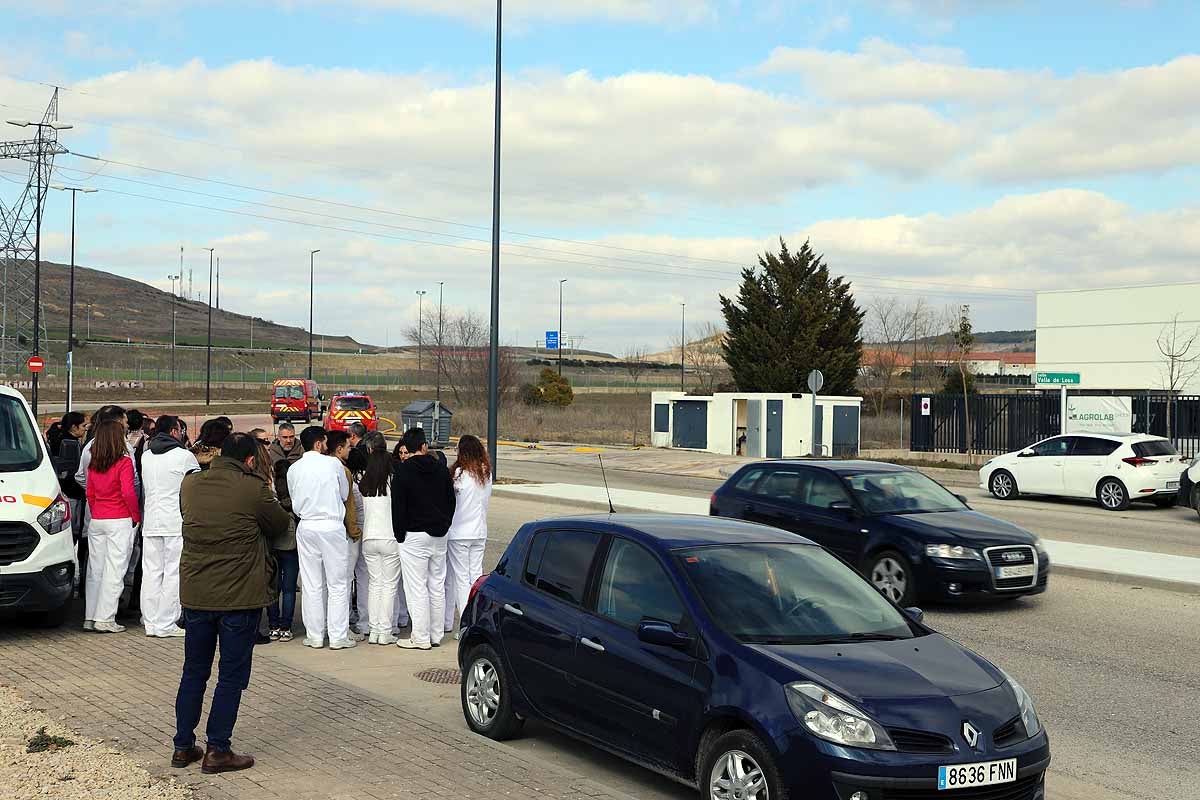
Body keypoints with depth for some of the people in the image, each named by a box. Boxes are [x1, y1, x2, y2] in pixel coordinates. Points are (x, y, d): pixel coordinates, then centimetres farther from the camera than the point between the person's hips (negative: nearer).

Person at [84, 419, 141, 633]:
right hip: (119, 521, -6)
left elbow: (90, 493, 12)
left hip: (96, 521, 6)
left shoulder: (93, 464, 7)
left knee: (95, 569, 11)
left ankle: (90, 618, 15)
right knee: (114, 571, -2)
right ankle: (105, 619, -3)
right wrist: (136, 516, -3)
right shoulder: (124, 462, -11)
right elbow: (128, 493, -16)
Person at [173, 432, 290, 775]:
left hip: (195, 594, 5)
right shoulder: (253, 489, -14)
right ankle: (217, 750, 8)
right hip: (239, 596, -5)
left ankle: (183, 746, 23)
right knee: (231, 676, 6)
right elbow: (280, 523, -1)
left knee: (193, 672, 17)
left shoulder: (190, 484, 1)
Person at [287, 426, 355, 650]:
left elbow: (295, 502, 11)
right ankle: (338, 636, 3)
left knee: (311, 585, 9)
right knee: (338, 583, 4)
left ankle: (314, 636, 11)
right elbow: (345, 494, 6)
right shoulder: (333, 464, -5)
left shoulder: (293, 469, 5)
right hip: (332, 526, -3)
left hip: (306, 527, 3)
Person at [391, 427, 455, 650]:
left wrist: (400, 536, -1)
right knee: (437, 586, 12)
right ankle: (436, 635, 18)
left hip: (414, 536, -6)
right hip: (439, 535, 6)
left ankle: (421, 638, 0)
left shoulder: (403, 471, -10)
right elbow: (451, 500, 12)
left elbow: (398, 506, -10)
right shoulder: (441, 469, 5)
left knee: (417, 588, -2)